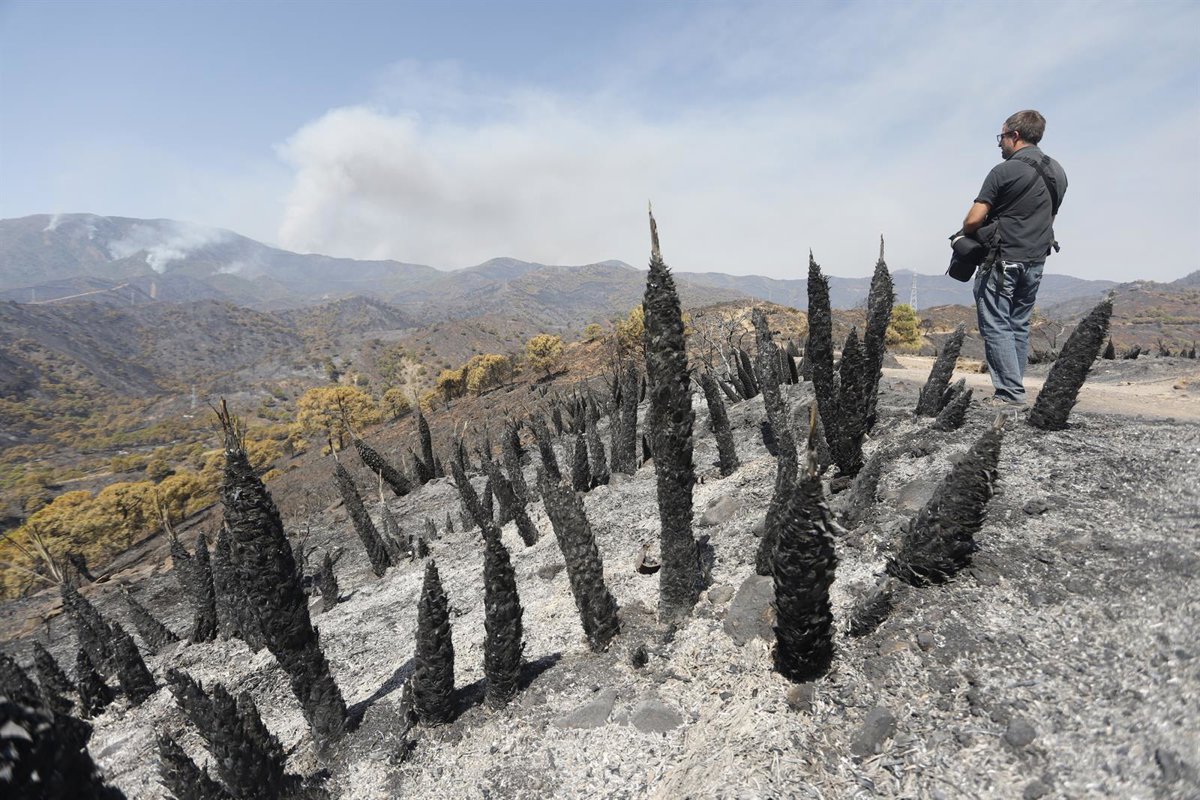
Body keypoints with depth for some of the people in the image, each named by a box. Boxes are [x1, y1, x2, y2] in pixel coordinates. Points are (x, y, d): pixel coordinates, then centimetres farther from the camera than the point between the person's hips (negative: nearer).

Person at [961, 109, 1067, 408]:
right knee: (1019, 325, 12)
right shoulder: (1058, 172, 13)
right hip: (1036, 261, 8)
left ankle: (1010, 393, -7)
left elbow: (973, 220, -15)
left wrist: (968, 234, 5)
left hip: (1003, 260, -8)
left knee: (996, 326, -4)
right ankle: (1014, 390, 16)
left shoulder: (1004, 171, -12)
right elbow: (1049, 219, 19)